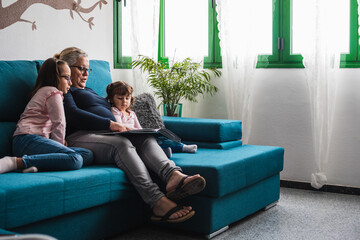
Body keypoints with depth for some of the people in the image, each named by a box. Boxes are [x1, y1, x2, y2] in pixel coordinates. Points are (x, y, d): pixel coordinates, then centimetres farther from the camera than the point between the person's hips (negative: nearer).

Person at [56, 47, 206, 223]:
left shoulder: (89, 91, 38)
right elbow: (74, 115, -9)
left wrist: (119, 127, 8)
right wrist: (110, 124, -18)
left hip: (107, 134, 8)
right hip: (82, 137, -8)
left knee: (145, 138, -20)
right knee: (122, 143, -35)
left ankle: (173, 175, -50)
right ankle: (158, 203, -50)